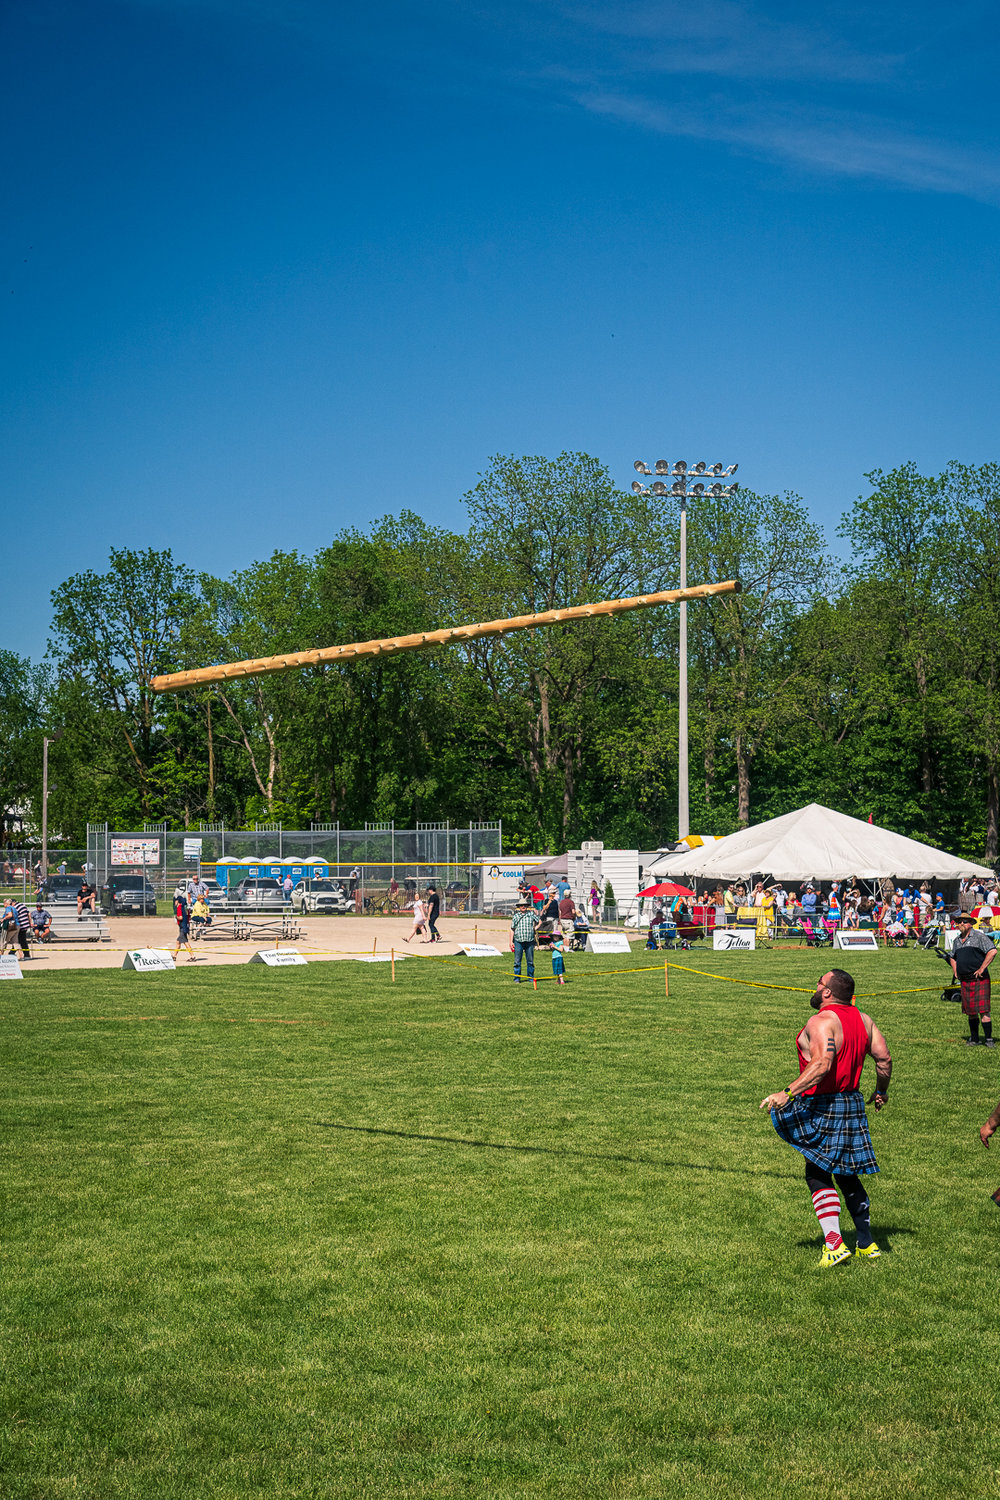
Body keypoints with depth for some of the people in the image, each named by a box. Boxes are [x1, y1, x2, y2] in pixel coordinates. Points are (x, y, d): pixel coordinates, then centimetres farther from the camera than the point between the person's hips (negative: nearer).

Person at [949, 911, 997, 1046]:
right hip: (964, 980, 7)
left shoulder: (979, 937, -5)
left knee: (983, 1010, -12)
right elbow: (952, 957, 35)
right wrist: (955, 970, 18)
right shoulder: (957, 941, 17)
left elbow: (993, 951, -15)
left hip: (979, 979, -6)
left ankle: (989, 1039, -10)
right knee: (970, 1011, 9)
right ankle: (974, 1039, 18)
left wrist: (982, 969, -15)